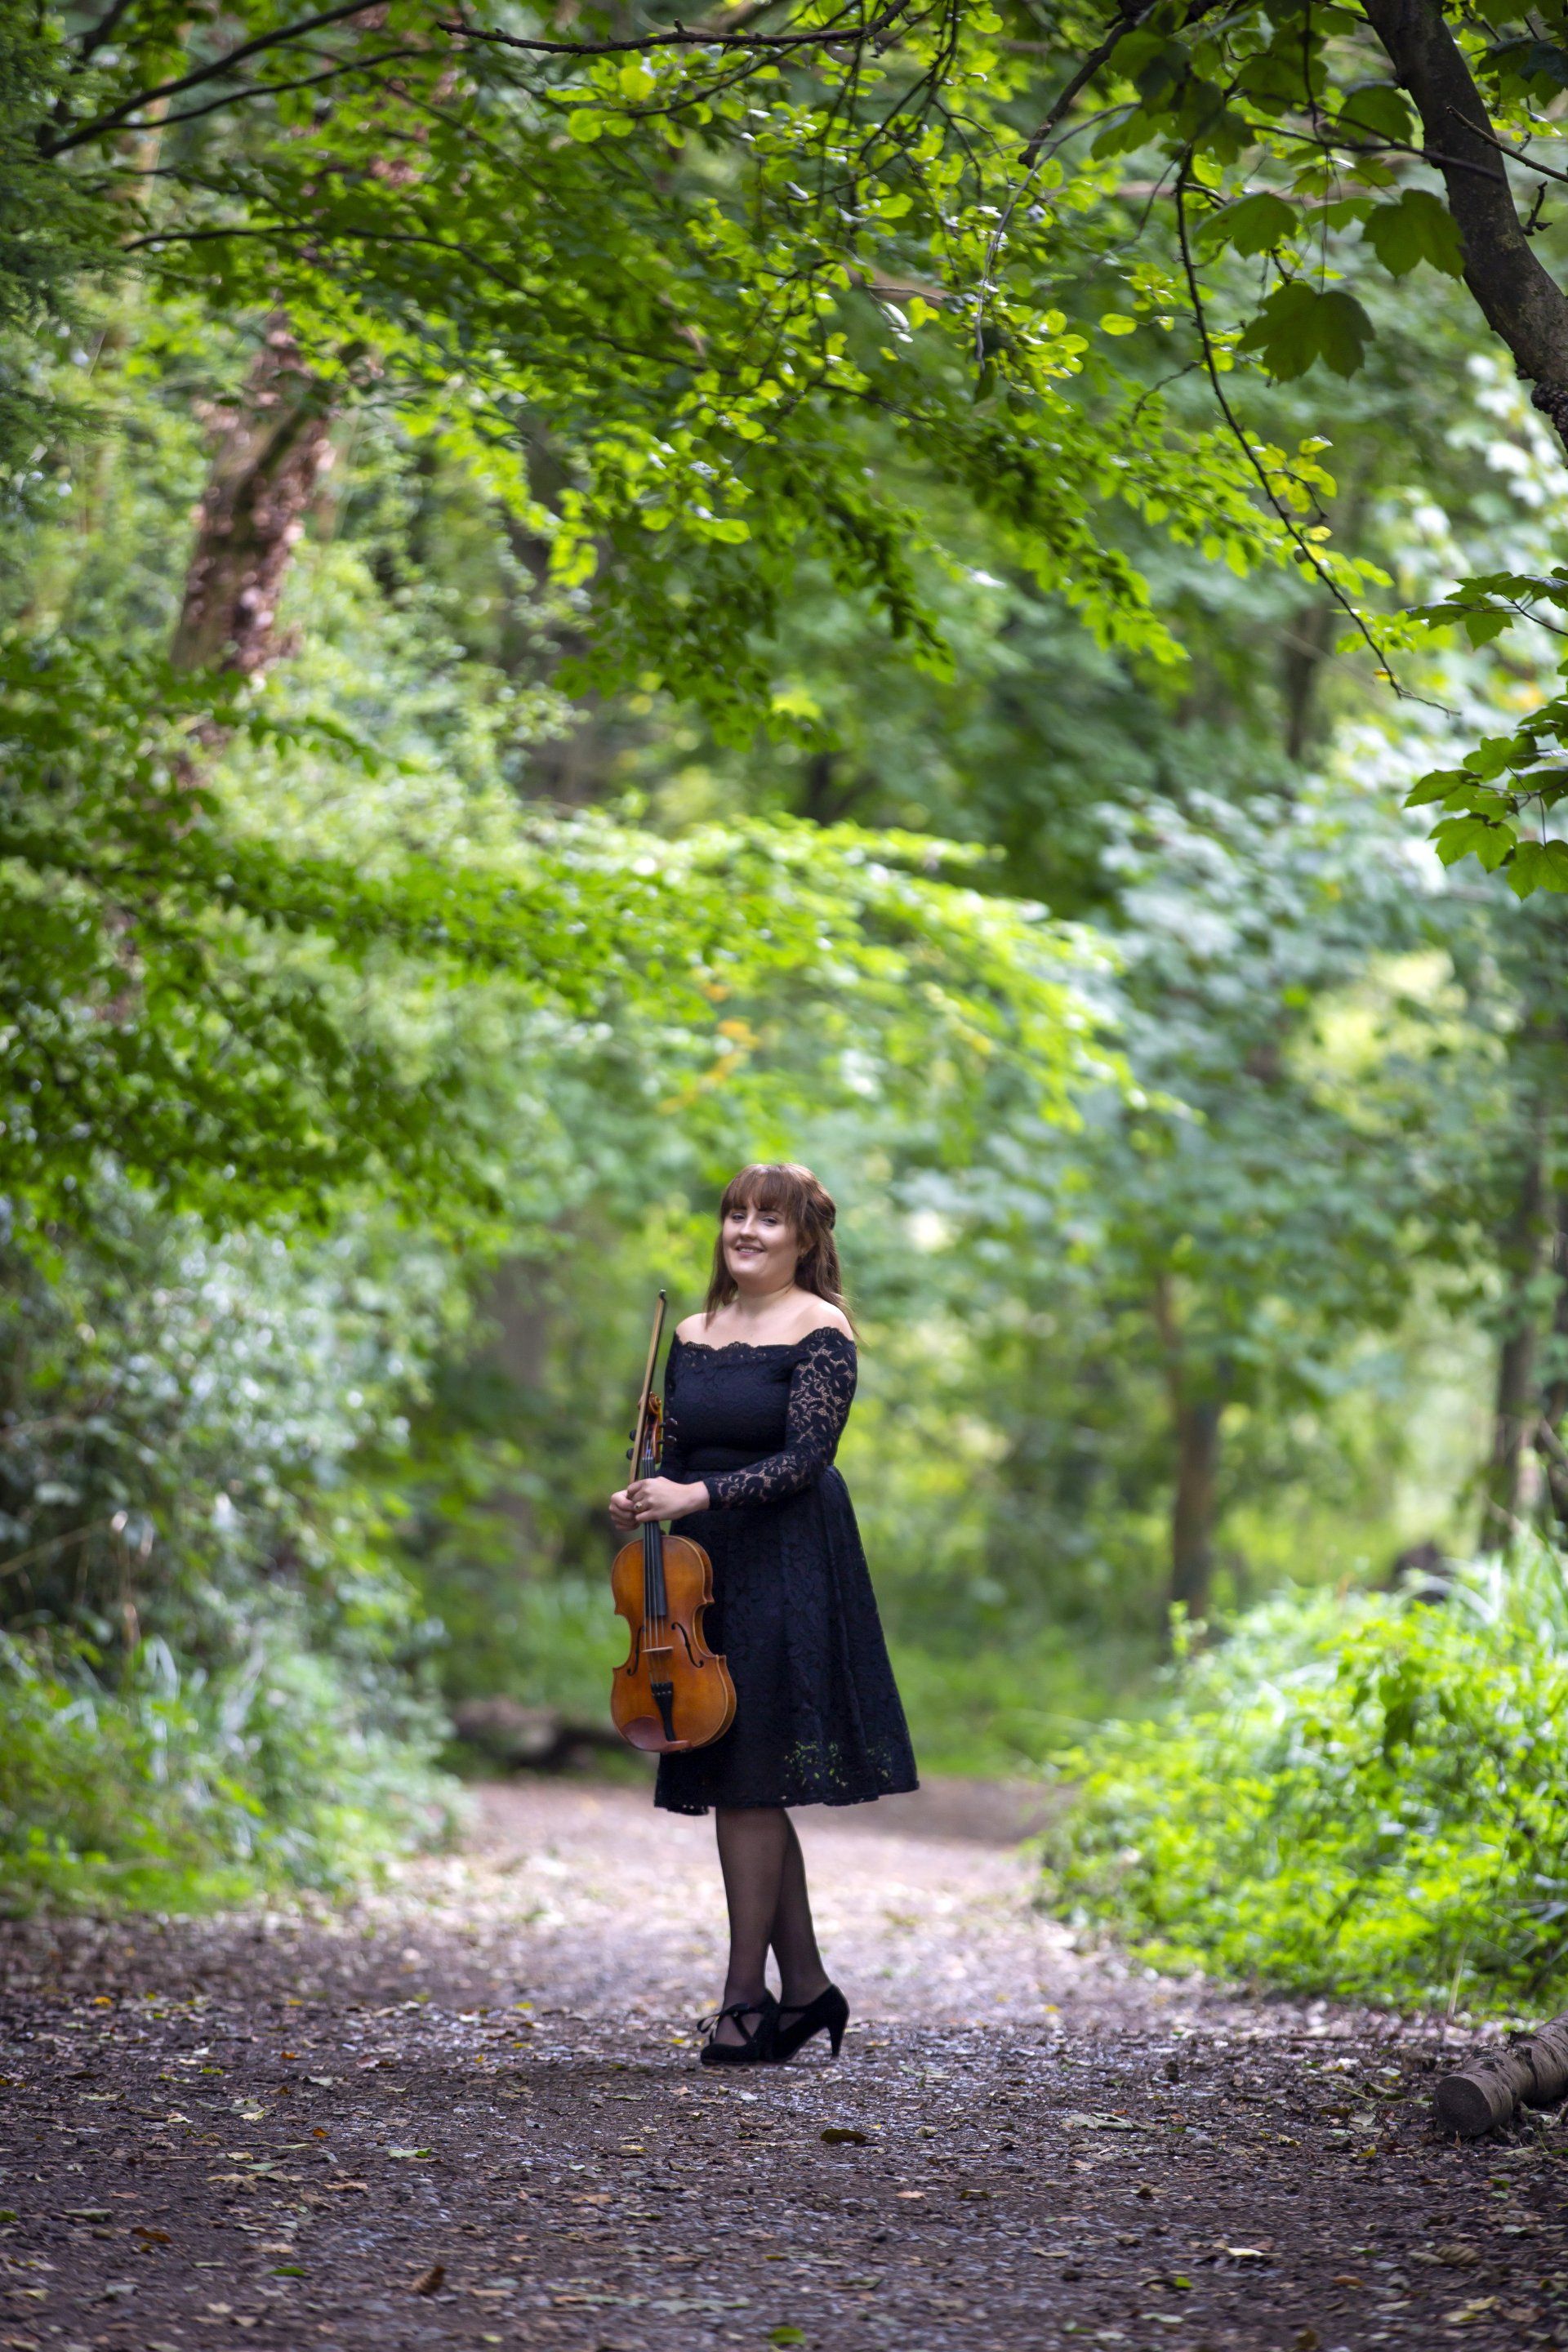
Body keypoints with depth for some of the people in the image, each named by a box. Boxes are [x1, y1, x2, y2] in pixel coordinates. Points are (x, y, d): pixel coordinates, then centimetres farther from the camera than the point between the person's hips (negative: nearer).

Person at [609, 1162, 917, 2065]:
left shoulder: (820, 1332, -5)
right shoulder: (693, 1336, 14)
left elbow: (804, 1458, -14)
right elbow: (678, 1455, 16)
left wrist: (700, 1494, -23)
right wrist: (642, 1502, -5)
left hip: (785, 1572, -6)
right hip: (706, 1568, 6)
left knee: (747, 1781, -9)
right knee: (746, 1786, 7)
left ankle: (746, 1996, -4)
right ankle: (806, 1984, 17)